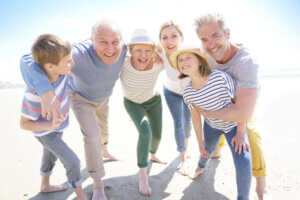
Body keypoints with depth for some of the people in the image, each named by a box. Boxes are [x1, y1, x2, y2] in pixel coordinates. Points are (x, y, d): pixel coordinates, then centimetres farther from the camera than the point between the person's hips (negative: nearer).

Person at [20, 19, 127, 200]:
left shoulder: (122, 49, -32)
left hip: (102, 97, 4)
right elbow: (28, 60, -50)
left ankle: (103, 149, 61)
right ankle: (98, 184, 8)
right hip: (80, 97, -4)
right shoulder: (79, 54, -45)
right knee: (92, 137, -15)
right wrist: (47, 91, -66)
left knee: (103, 127, 25)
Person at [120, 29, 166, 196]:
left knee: (157, 135, 15)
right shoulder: (124, 62, -34)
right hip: (132, 103, -2)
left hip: (154, 100, 3)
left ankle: (153, 155, 51)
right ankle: (143, 176, -4)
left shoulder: (158, 64, -31)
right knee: (145, 133, -25)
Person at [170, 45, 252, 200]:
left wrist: (240, 133, -18)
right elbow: (195, 116, -6)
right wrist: (200, 142, 2)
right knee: (208, 149, 28)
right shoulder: (188, 93, -20)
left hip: (234, 124, -3)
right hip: (211, 125, 3)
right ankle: (201, 165, 65)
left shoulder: (220, 77, -33)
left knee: (243, 165, -13)